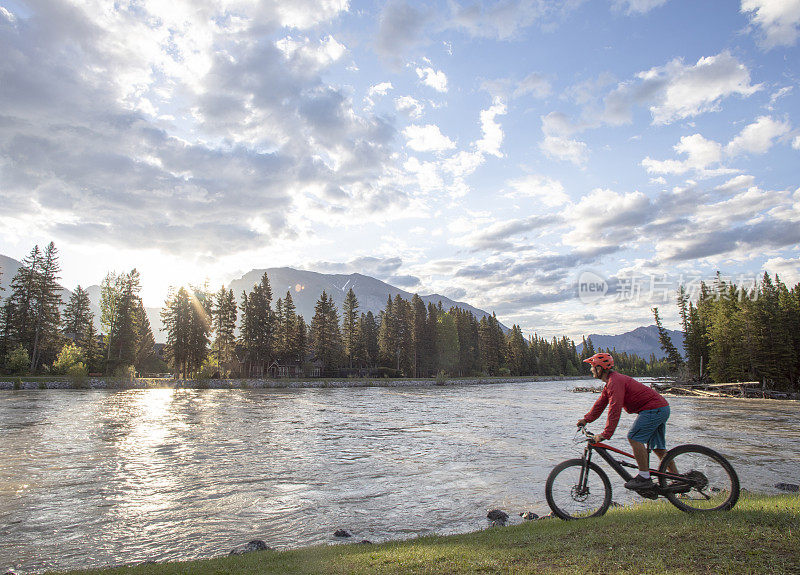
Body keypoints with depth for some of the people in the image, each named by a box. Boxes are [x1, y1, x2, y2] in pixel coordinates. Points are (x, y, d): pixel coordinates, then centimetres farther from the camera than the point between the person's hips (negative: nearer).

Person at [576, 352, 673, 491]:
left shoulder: (615, 381, -21)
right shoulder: (610, 382, 13)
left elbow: (615, 410, -28)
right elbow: (601, 403, 20)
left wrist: (605, 434, -28)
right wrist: (586, 419, 18)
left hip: (654, 409, -11)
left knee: (634, 437, -15)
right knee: (659, 448, 14)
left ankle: (644, 477, -11)